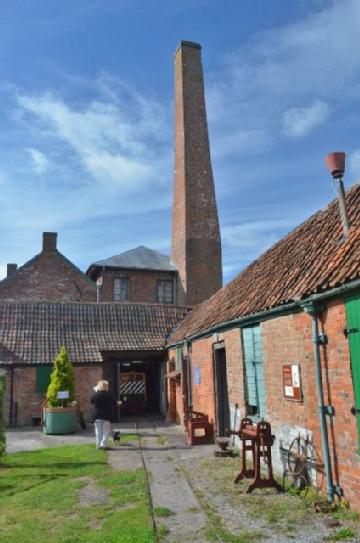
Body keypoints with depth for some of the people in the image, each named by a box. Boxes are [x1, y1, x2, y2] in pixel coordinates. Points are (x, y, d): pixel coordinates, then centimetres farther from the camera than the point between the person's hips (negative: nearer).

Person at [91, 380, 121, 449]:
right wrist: (118, 403, 24)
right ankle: (103, 444, -3)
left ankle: (98, 445, 12)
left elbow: (92, 402, 13)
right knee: (106, 431, 7)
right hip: (106, 416, -2)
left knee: (98, 431, 11)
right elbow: (113, 403, 0)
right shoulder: (109, 394, -8)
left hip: (97, 416, 2)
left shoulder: (94, 394, -5)